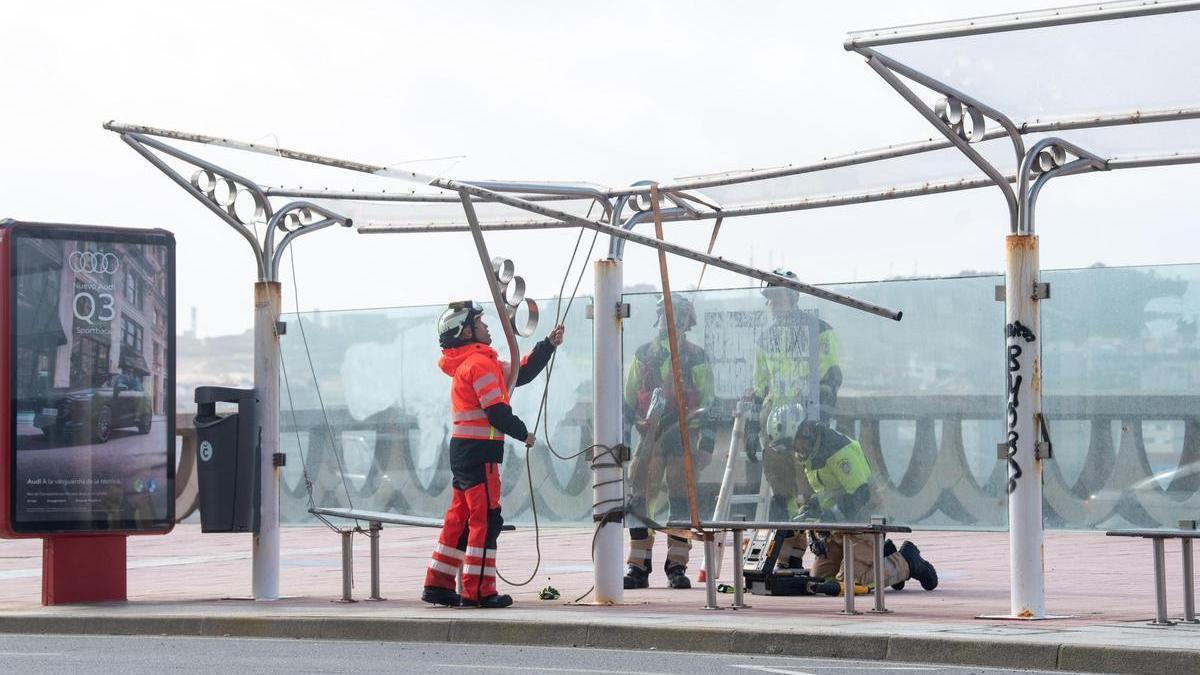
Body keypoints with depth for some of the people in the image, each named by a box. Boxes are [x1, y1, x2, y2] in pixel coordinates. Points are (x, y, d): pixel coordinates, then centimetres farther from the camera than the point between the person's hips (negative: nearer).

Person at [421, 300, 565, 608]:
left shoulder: (469, 362, 20)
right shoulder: (479, 363, -13)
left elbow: (521, 374, 22)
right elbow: (496, 411, -17)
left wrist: (549, 345, 18)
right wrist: (523, 433, -3)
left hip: (462, 448, 10)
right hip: (478, 451, -10)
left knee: (460, 518, 13)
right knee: (486, 519, -7)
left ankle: (438, 585, 15)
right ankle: (477, 591, -6)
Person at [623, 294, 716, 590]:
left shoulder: (696, 358, 5)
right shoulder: (643, 355, 13)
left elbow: (708, 404, 3)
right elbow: (628, 403, 17)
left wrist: (707, 442, -4)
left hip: (684, 435, -2)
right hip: (649, 435, 2)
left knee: (682, 501, -3)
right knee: (638, 500, -4)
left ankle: (677, 566, 3)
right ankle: (638, 567, 0)